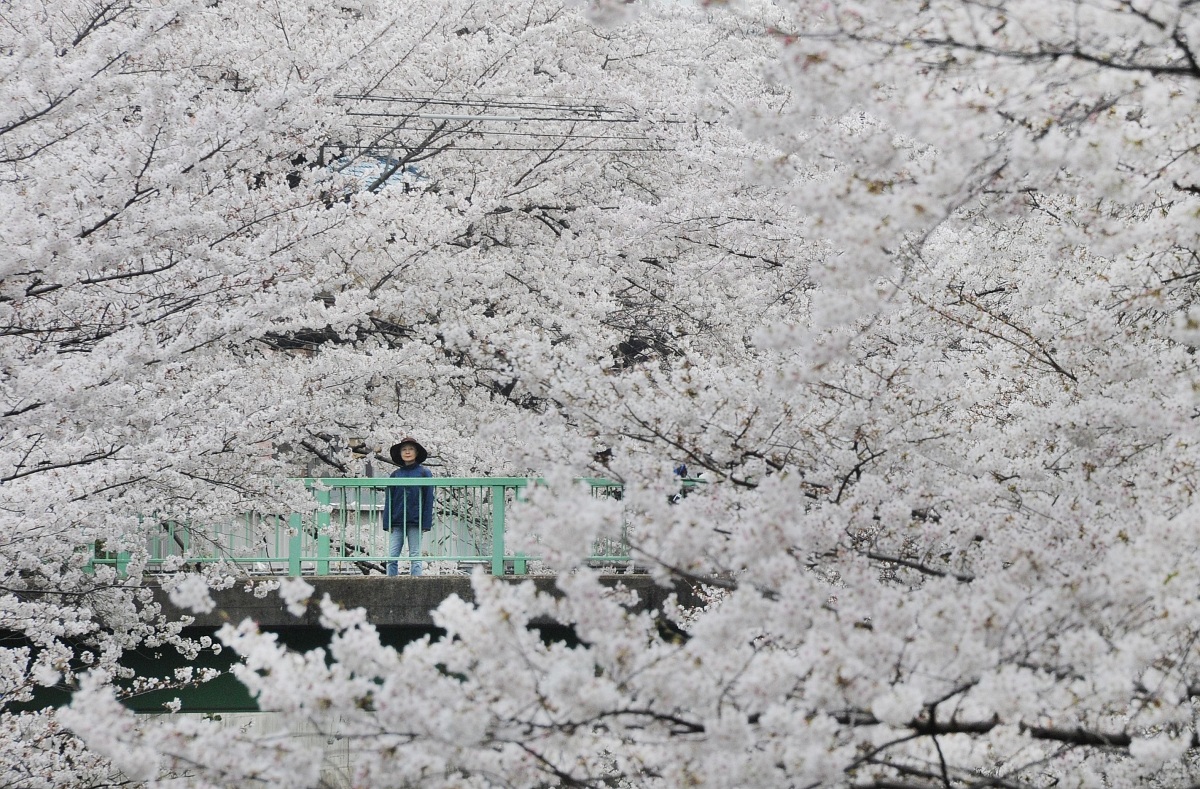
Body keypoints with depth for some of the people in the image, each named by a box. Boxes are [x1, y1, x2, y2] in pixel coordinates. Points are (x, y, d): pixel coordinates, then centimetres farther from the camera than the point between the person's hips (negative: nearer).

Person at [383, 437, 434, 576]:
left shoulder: (424, 473, 3)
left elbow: (429, 499, 1)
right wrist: (387, 523, 3)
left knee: (415, 557, -1)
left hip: (415, 522, -3)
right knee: (392, 557, -3)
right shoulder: (396, 475, 10)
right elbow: (389, 500, 10)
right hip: (397, 522, 3)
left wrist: (426, 523, -5)